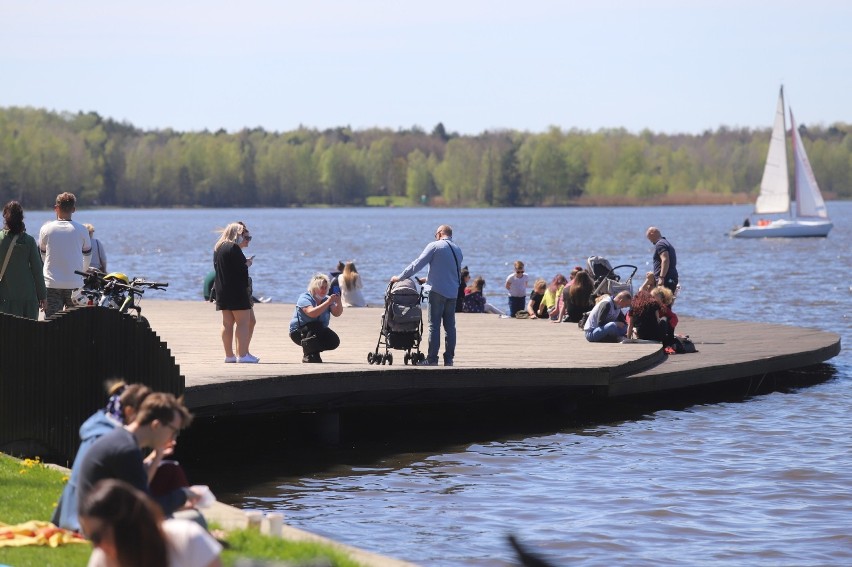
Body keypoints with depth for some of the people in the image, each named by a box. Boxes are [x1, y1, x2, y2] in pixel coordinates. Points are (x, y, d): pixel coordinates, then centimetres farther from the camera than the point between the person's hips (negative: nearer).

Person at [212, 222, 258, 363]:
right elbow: (241, 269, -19)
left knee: (227, 323, 10)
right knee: (243, 322, -6)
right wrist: (247, 264, 2)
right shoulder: (234, 248, -15)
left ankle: (229, 354, 11)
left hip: (221, 290, 9)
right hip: (236, 290, -9)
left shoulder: (218, 248, 12)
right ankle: (242, 354, -11)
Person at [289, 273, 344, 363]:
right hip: (298, 332, -6)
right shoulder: (305, 298, -16)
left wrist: (339, 302, -27)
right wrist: (328, 302, -38)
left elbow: (337, 313, -7)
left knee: (334, 341, -16)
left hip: (318, 332, 6)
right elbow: (311, 313, -34)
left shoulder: (326, 299, 3)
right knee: (316, 327, -36)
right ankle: (307, 355, -19)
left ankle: (314, 351, 11)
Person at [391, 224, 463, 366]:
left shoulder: (434, 246, -4)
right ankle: (449, 358, 7)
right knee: (450, 325, 8)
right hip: (453, 292, 5)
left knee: (434, 325, -3)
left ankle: (432, 359, -5)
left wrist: (400, 277, 3)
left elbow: (417, 264, -7)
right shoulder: (457, 249, 14)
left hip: (438, 291, -5)